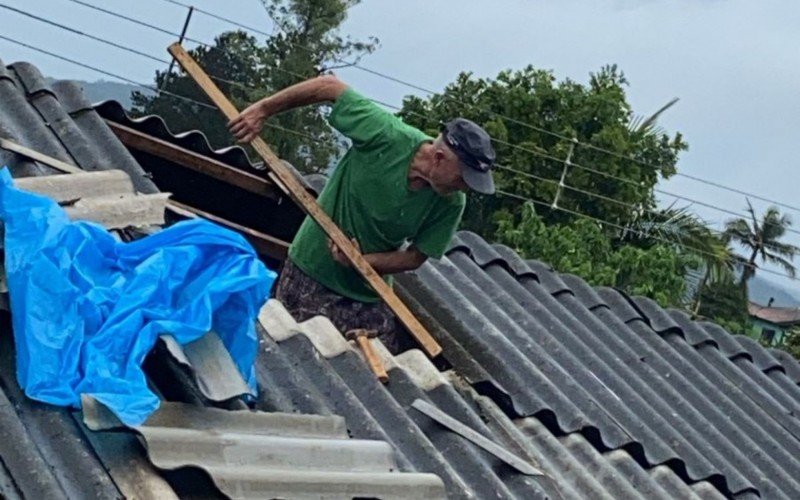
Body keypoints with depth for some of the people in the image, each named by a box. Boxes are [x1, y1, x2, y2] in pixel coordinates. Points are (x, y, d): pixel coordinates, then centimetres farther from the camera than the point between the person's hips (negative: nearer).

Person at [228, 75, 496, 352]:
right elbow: (330, 86, -14)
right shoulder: (386, 135, -24)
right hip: (310, 277, -2)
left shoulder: (451, 204, -15)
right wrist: (263, 109, -13)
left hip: (369, 298, 3)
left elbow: (416, 257, -5)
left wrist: (362, 261, -22)